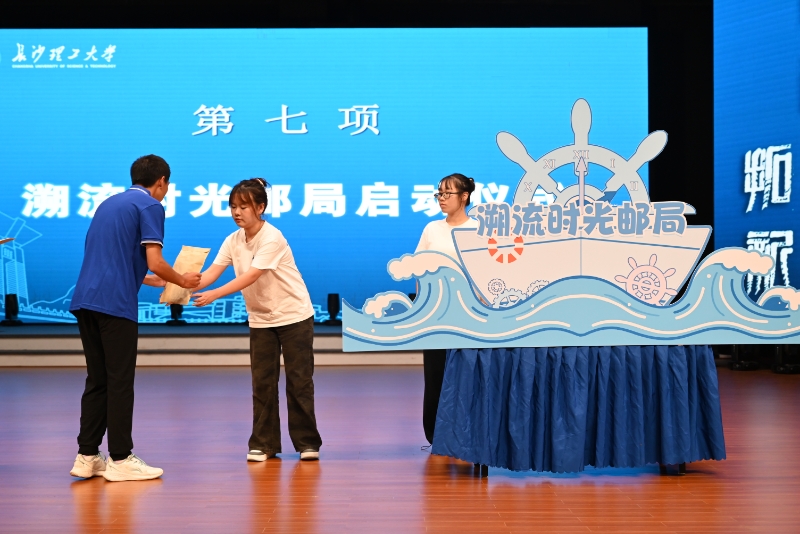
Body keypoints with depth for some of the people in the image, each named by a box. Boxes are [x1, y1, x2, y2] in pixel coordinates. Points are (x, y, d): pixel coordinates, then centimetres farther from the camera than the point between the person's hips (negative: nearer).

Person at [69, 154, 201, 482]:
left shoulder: (109, 203, 23)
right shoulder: (150, 206, -2)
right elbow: (154, 262, -12)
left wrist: (149, 280, 37)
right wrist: (182, 281, 7)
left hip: (85, 300, 8)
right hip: (115, 304, -8)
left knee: (97, 381, 12)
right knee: (119, 382, -1)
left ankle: (87, 457, 14)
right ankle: (120, 460, 3)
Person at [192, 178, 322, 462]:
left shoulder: (272, 238, -22)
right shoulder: (233, 241, -2)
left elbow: (251, 276, -31)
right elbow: (212, 272, -11)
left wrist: (214, 295, -40)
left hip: (294, 316, -5)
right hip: (261, 319, 5)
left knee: (299, 380, 0)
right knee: (262, 382, 3)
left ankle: (307, 442, 9)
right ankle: (263, 444, 10)